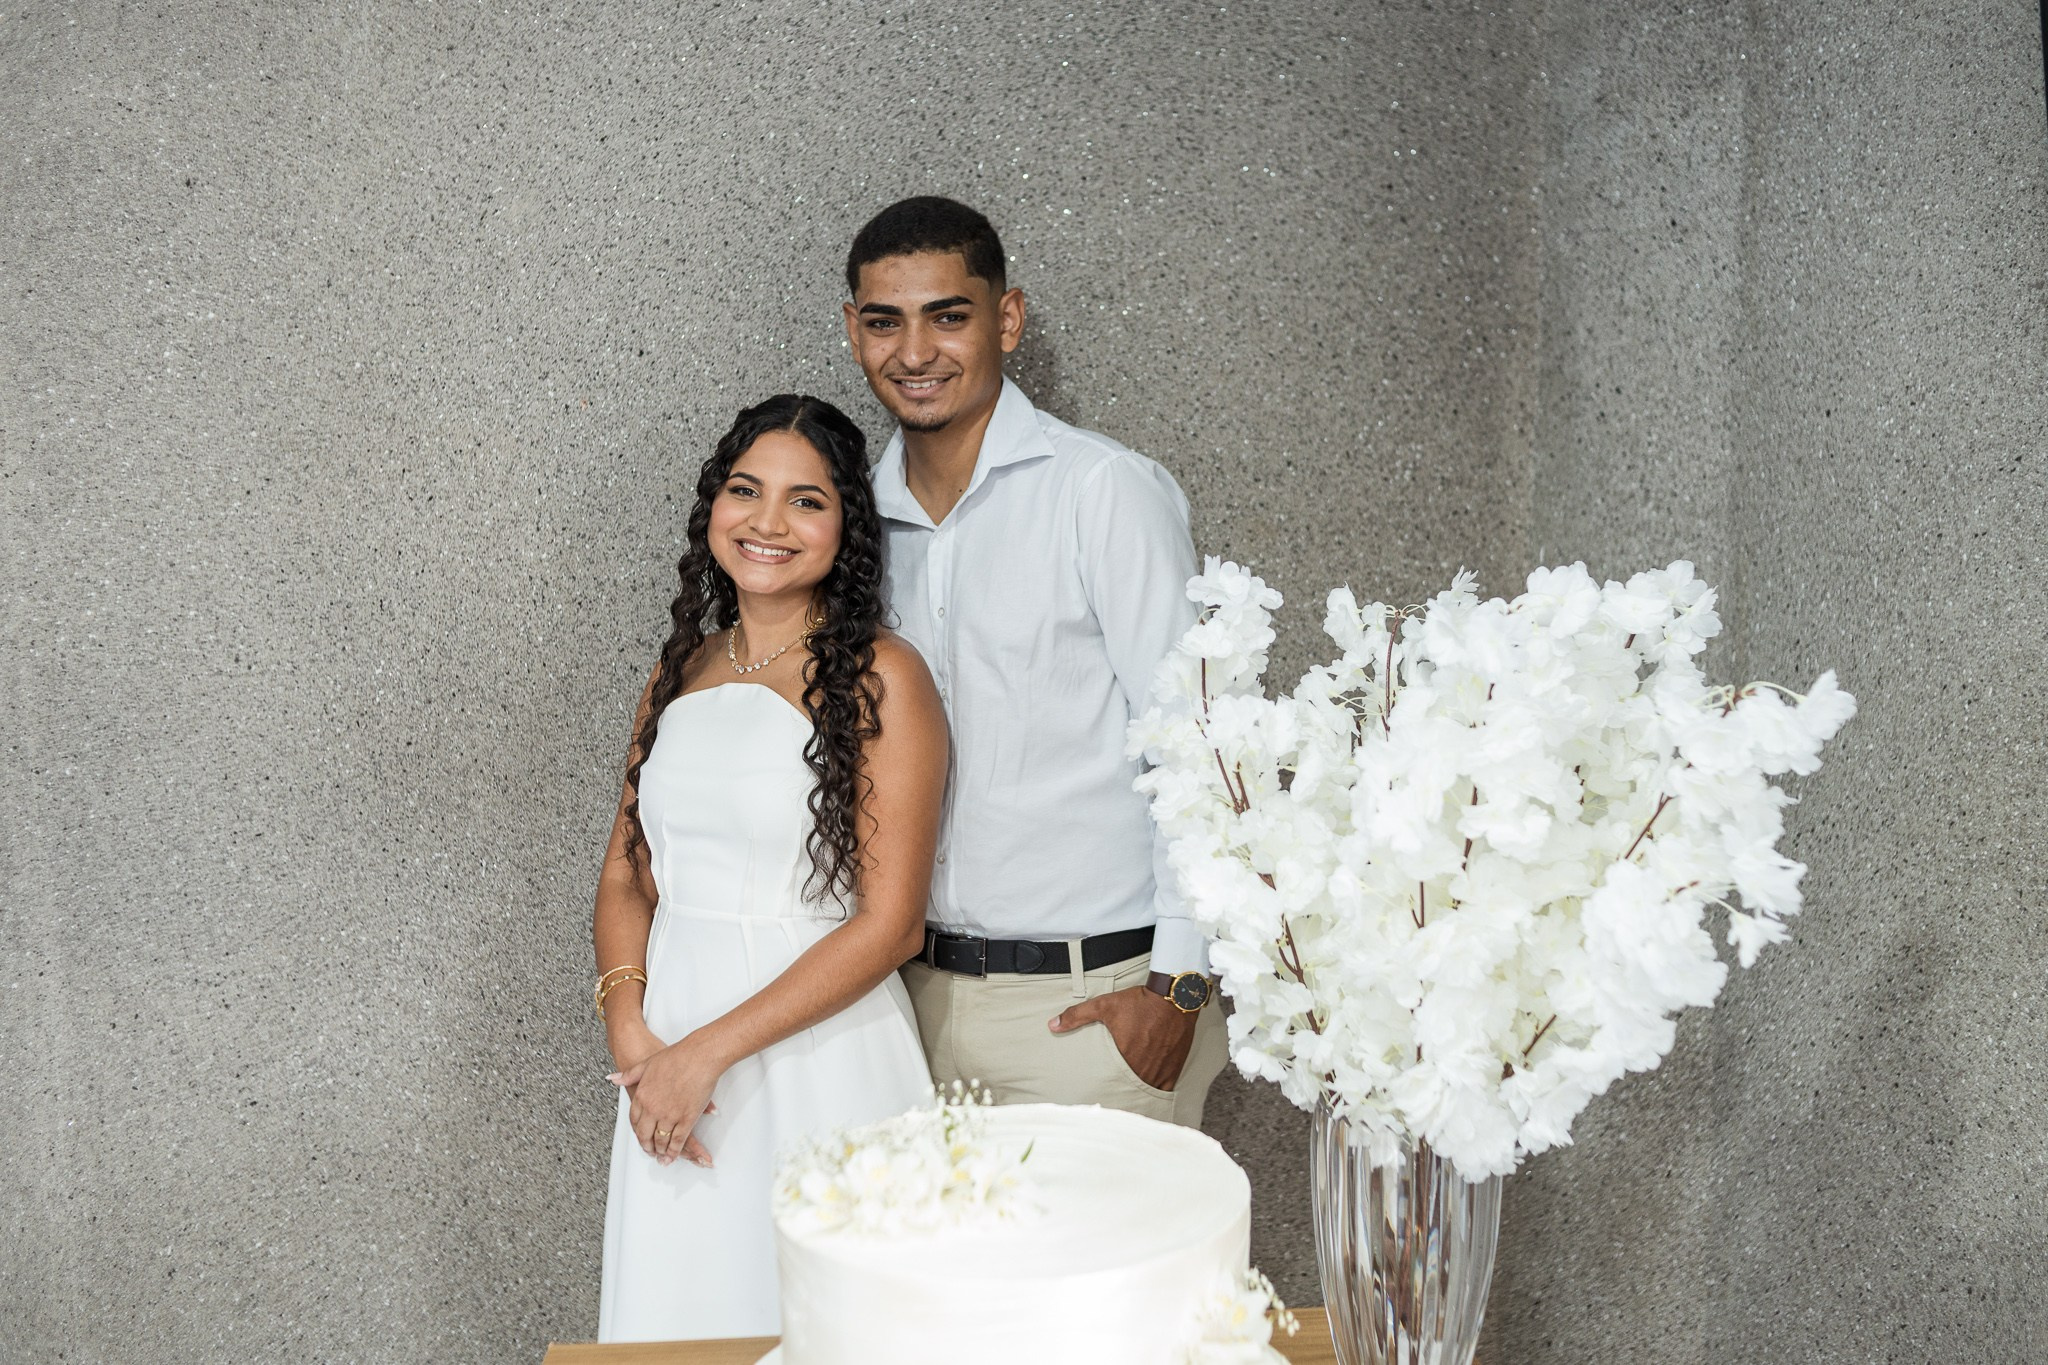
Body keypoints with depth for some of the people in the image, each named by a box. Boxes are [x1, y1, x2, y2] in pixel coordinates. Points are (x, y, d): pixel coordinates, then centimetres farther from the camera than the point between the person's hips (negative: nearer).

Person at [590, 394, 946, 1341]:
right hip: (671, 1068, 5)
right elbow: (627, 878, 11)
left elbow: (890, 922, -14)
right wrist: (630, 1031, -7)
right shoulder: (681, 670, 8)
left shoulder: (880, 678, -10)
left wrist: (710, 1050, -16)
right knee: (677, 1307, 16)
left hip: (823, 1057, -5)